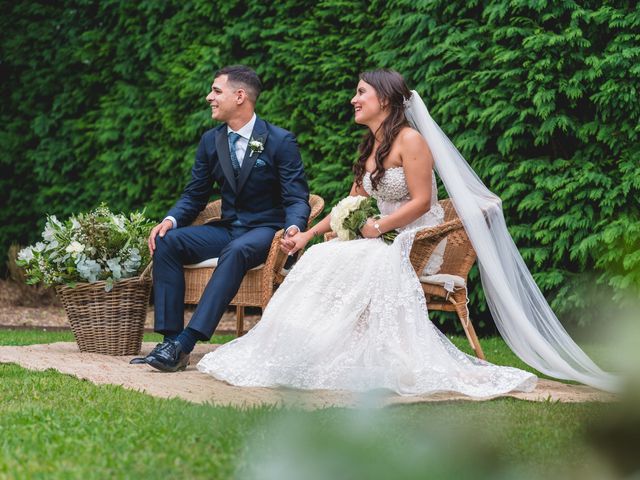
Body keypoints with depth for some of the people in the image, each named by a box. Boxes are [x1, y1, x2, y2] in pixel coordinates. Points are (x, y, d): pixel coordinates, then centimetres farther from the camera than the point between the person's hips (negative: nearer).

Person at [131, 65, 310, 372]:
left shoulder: (280, 141, -6)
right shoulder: (210, 141, 10)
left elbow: (297, 199, -9)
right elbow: (194, 196, 13)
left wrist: (294, 227, -33)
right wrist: (171, 219, -10)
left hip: (266, 231, -6)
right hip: (226, 229, 6)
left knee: (236, 251, -39)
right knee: (167, 242, -20)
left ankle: (185, 343, -45)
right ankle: (170, 339, -25)